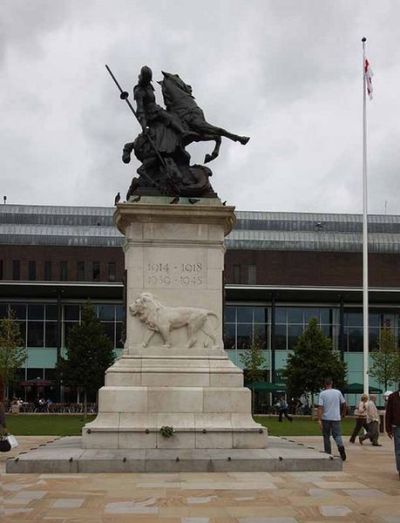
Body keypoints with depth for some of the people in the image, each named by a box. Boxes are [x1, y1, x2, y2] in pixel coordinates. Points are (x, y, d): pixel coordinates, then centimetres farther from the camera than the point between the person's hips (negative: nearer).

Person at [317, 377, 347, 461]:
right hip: (336, 418, 1)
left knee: (326, 437, 11)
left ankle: (328, 454, 12)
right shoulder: (338, 392, 3)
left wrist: (319, 420, -14)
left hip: (325, 418, -1)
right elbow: (343, 404, 12)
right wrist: (343, 413, 28)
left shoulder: (322, 394, -5)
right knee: (337, 435, 3)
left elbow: (320, 407, -12)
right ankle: (341, 446, -26)